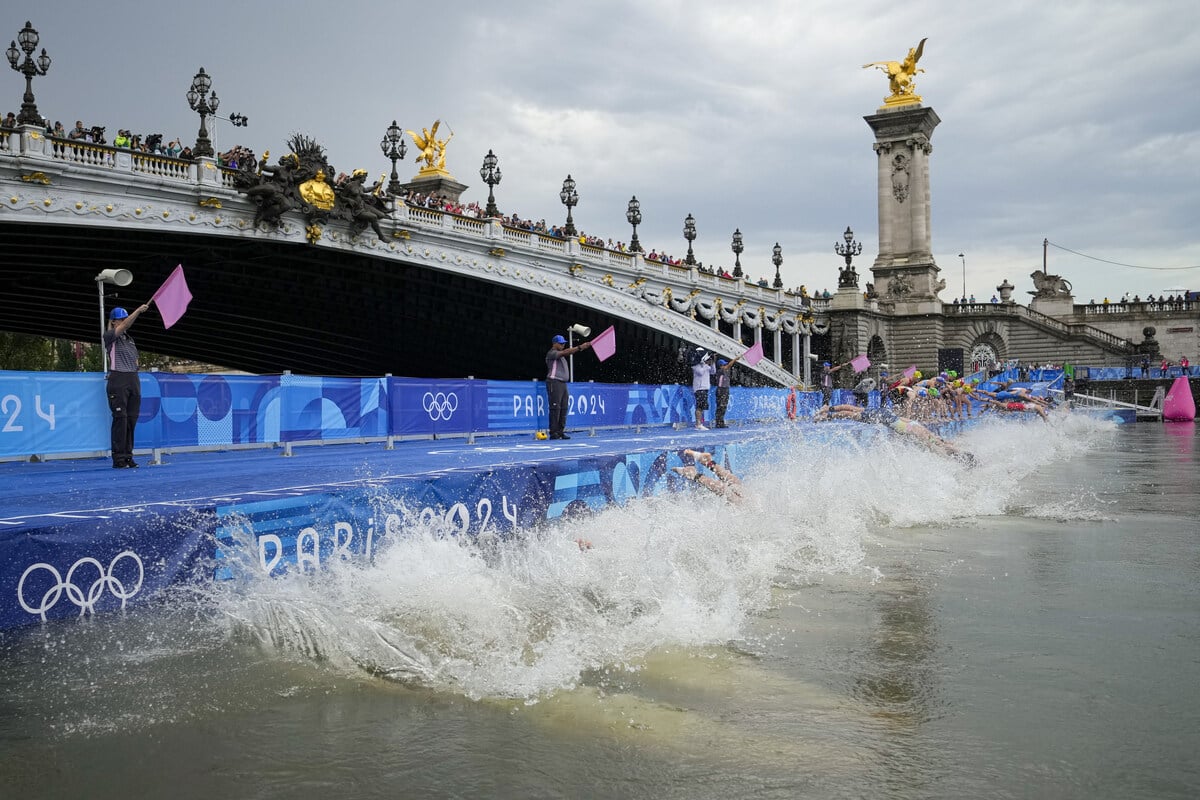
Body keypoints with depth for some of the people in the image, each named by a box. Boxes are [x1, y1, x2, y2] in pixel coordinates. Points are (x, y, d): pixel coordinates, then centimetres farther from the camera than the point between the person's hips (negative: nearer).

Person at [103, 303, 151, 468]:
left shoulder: (129, 338, 19)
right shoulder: (109, 336, -1)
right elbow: (124, 326, -19)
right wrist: (138, 311, -27)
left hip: (133, 379, 6)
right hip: (118, 380, -6)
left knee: (132, 419, 4)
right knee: (120, 418, -8)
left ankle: (128, 456, 10)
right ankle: (118, 459, -5)